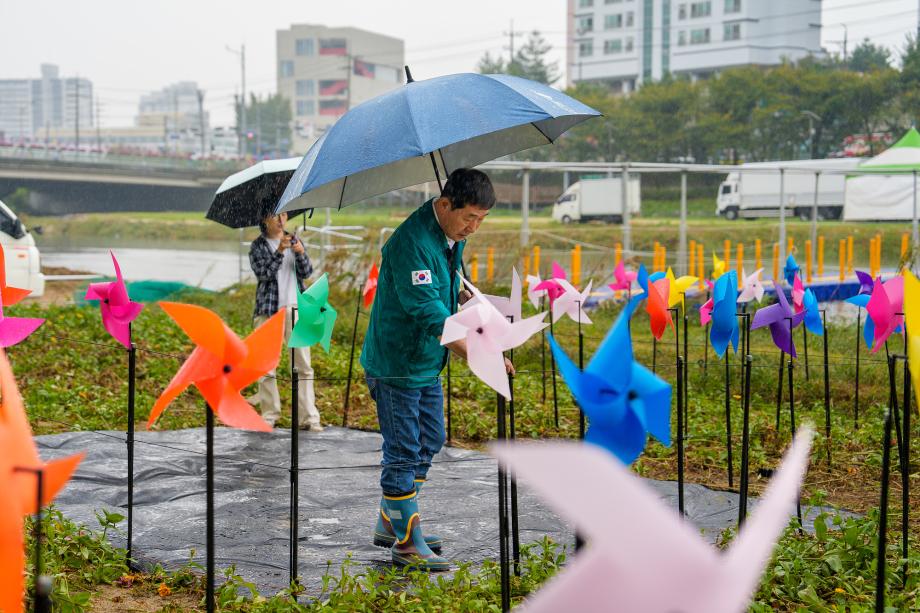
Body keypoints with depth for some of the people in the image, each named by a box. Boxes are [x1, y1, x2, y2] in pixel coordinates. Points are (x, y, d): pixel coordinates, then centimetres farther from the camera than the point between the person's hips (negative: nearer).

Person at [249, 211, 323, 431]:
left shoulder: (294, 241, 12)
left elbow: (307, 272, 3)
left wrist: (300, 253, -16)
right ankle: (270, 415, 11)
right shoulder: (258, 245, 4)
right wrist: (279, 251, -23)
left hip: (295, 308, 2)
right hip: (268, 310, -2)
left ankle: (309, 417, -3)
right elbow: (263, 273, -11)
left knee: (304, 365, -3)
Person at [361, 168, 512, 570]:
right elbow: (430, 314, -34)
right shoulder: (412, 242, -27)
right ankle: (407, 544, 8)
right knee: (403, 452, -2)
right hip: (396, 363, -10)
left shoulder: (453, 236, 3)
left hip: (428, 360, 10)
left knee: (429, 442, 18)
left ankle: (389, 524, 31)